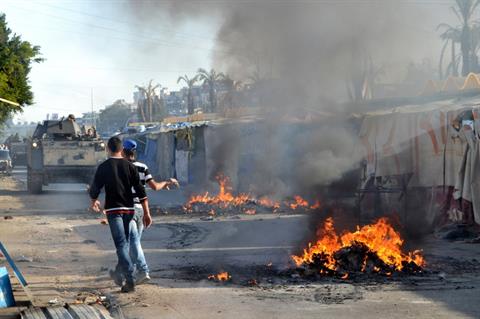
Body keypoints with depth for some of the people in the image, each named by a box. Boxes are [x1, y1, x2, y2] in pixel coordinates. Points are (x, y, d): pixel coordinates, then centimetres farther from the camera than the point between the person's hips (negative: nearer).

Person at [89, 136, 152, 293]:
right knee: (125, 242, 20)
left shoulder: (104, 167, -4)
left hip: (113, 209, -4)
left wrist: (94, 202, 25)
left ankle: (130, 280, -20)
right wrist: (146, 213, 2)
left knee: (121, 244, -9)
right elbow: (140, 190, -1)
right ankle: (123, 270, 32)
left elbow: (94, 188, 2)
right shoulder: (129, 166, 4)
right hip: (129, 209, 4)